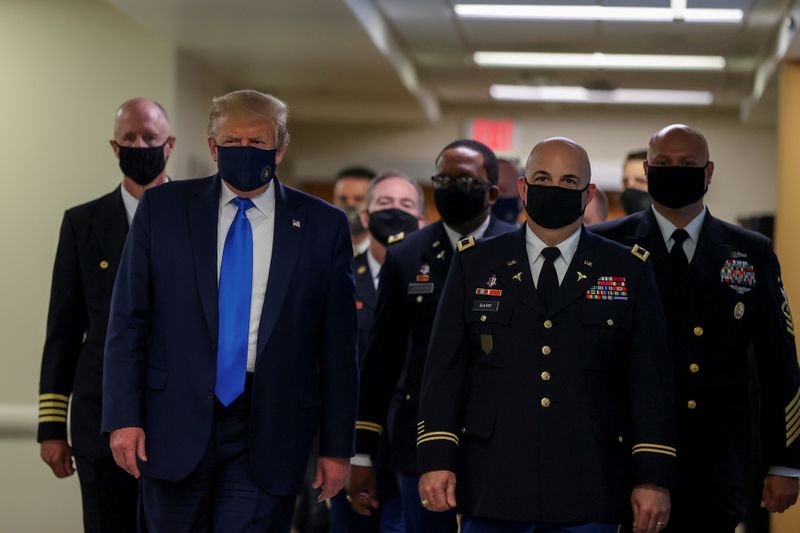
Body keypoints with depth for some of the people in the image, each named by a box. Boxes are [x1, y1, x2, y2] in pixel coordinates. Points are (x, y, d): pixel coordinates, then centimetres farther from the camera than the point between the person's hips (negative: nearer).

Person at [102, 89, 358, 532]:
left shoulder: (323, 225, 2)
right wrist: (124, 417, -5)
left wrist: (337, 446, 2)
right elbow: (128, 321, 3)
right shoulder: (163, 208, 4)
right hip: (177, 424, 1)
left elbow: (337, 346, 3)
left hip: (267, 434, -1)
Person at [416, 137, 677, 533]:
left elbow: (650, 381, 4)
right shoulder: (474, 264, 8)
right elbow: (445, 369, 5)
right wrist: (436, 458, -4)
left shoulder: (628, 271, 6)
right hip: (492, 486, 0)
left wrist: (654, 478, -2)